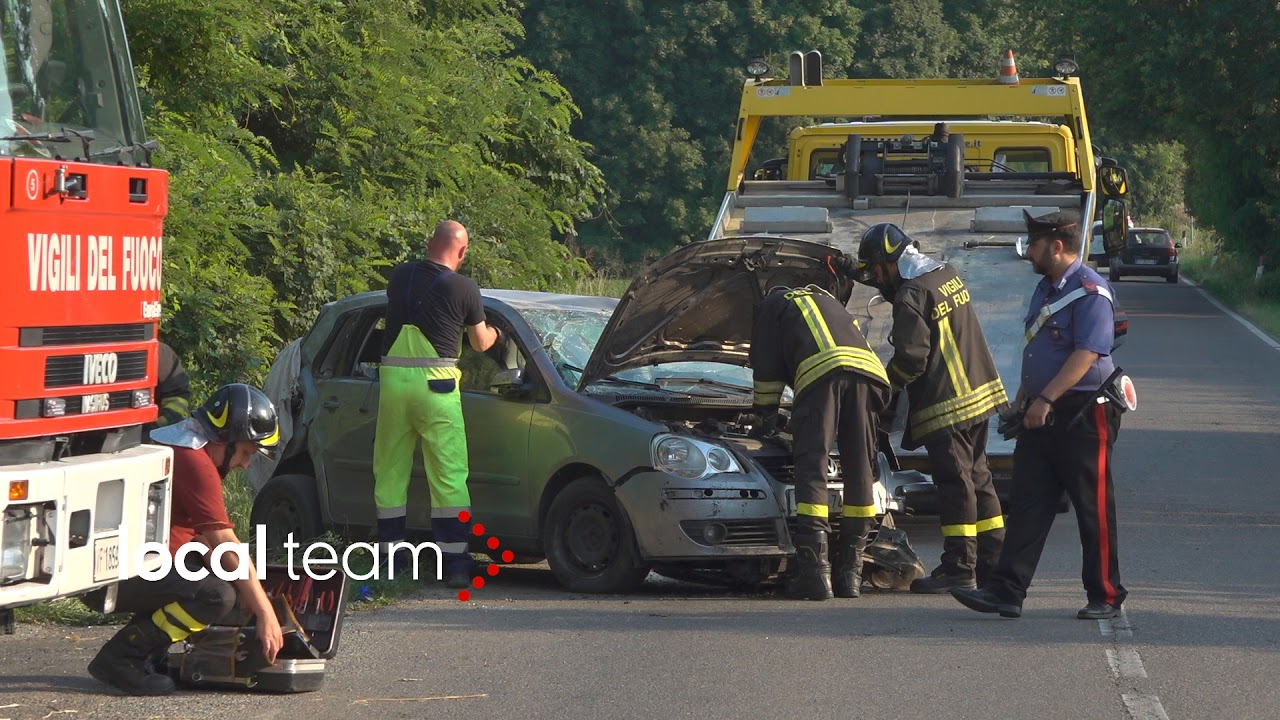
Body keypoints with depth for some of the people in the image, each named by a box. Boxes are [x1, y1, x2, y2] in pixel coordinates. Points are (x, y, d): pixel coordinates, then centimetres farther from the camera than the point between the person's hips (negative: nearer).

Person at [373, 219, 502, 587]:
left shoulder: (400, 276, 8)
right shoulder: (464, 288, -3)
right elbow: (480, 342, 10)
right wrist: (494, 333, 33)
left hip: (392, 376, 4)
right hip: (435, 382, -4)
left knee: (390, 471, 10)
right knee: (449, 474, -2)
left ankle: (390, 559, 12)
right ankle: (456, 563, -6)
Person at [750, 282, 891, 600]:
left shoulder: (773, 304, 28)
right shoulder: (828, 301, 45)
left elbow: (766, 368, 22)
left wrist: (765, 416, 34)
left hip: (820, 373, -5)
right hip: (868, 371, 5)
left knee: (812, 467, -8)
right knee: (859, 468, 10)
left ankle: (814, 569, -20)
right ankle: (851, 572, 11)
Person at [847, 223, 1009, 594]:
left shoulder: (911, 296, -16)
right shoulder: (948, 276, 10)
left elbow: (911, 357, -19)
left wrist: (887, 385, -1)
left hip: (946, 405, -9)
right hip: (979, 393, 9)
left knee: (954, 483, -6)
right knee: (977, 478, 14)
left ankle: (959, 567, -5)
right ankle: (992, 560, 17)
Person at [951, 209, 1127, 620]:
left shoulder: (1090, 292, -14)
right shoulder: (1046, 289, 16)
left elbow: (1087, 354, -23)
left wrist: (1046, 399, -27)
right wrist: (1022, 399, 22)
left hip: (1083, 413, -9)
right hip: (1041, 414, 9)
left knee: (1093, 508, 0)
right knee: (1027, 504, 3)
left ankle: (1106, 597, 9)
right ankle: (1006, 591, 0)